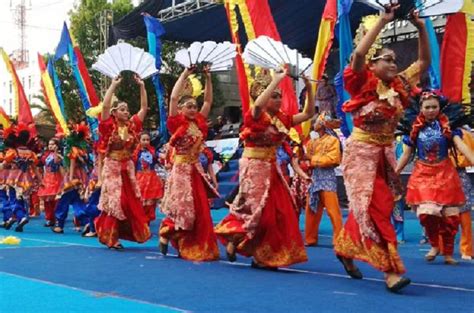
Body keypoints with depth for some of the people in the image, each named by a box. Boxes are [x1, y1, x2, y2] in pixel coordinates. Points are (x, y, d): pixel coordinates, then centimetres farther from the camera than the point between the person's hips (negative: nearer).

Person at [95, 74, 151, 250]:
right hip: (112, 167, -4)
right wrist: (114, 85, -16)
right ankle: (110, 237, 4)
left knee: (131, 202, 5)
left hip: (128, 168, 4)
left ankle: (132, 233, 16)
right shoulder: (110, 126, -6)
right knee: (113, 201, -4)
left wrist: (142, 86, 2)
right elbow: (105, 106, -19)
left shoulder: (132, 126, 5)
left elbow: (144, 107, 6)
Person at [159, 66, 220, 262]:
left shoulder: (199, 123, 7)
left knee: (200, 211, 7)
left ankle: (193, 248, 19)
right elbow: (173, 97, -14)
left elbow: (208, 101, 13)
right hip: (181, 170, -6)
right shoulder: (177, 123, -6)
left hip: (196, 170, 6)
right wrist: (184, 75, -11)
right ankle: (166, 234, 17)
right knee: (182, 208, -7)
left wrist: (208, 79, 5)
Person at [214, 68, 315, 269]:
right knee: (254, 208, -9)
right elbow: (258, 104, -35)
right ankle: (233, 238, 15)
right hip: (254, 168, -7)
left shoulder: (281, 119, 8)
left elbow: (308, 113, 12)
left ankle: (262, 256, 12)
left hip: (271, 169, 7)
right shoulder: (254, 116, -11)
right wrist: (276, 80, -30)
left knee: (276, 212, 4)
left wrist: (309, 89, 0)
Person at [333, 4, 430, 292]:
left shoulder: (399, 87, 8)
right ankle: (390, 269, -14)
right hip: (361, 152, -6)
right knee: (375, 208, -12)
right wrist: (383, 21, -20)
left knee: (366, 207, 10)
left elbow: (424, 61, 15)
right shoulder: (364, 84, -7)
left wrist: (421, 28, 5)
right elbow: (358, 54, -24)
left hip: (386, 153, 6)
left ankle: (345, 249, 29)